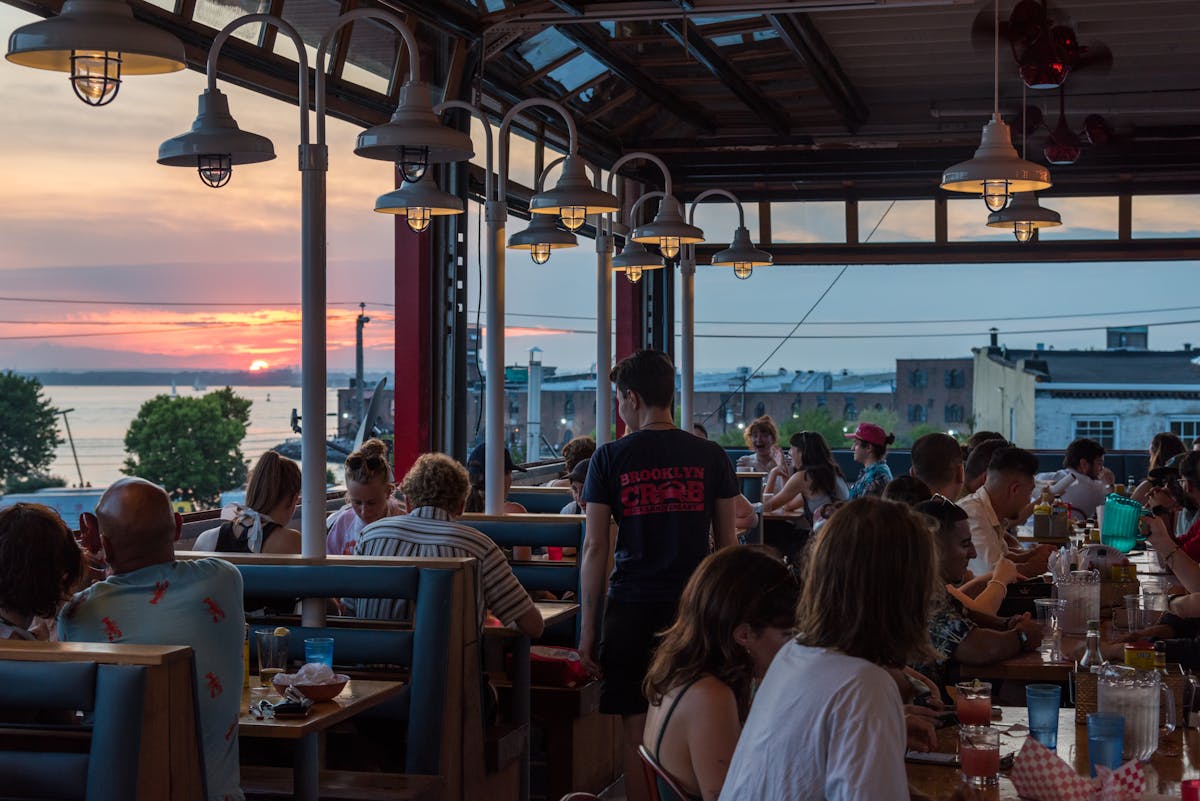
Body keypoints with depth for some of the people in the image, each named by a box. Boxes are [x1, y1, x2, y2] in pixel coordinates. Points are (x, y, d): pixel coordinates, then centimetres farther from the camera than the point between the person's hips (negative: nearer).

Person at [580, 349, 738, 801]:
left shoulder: (610, 458, -3)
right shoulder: (710, 456, 2)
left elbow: (595, 547, -3)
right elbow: (727, 542, 6)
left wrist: (588, 627, 2)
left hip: (631, 610, -2)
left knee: (638, 736, 5)